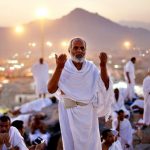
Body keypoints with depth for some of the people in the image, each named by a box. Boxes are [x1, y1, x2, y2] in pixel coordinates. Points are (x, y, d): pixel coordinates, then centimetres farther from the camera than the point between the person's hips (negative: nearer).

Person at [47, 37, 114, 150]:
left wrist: (103, 66, -20)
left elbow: (105, 87, -8)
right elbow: (51, 89, -19)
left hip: (88, 114, 2)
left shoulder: (91, 68, 0)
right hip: (69, 113, -2)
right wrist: (59, 68, -29)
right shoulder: (64, 68, -7)